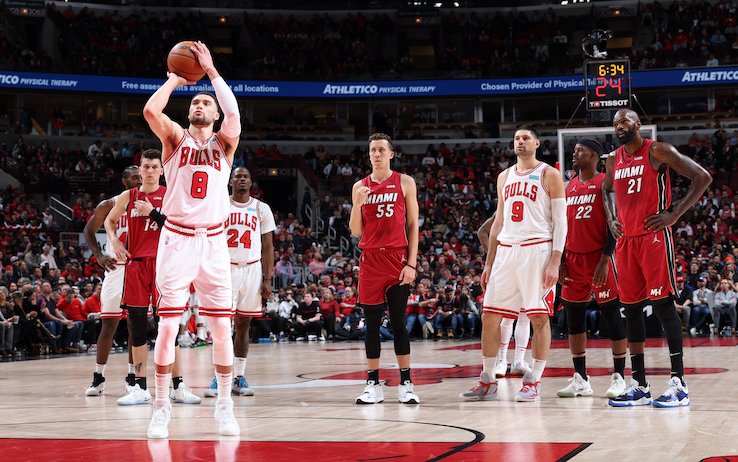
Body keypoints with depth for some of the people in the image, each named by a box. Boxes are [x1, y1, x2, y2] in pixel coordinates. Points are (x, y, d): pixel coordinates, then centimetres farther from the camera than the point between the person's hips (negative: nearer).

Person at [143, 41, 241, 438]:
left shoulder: (224, 144, 10)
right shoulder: (175, 138, 8)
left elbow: (234, 114, -12)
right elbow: (151, 110, -12)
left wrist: (211, 70, -7)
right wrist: (175, 79, 2)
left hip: (213, 241, 1)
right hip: (177, 238, -1)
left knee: (221, 326, 0)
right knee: (168, 325, -5)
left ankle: (224, 406, 11)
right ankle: (161, 407, 4)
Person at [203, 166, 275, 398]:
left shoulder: (262, 209, 8)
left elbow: (268, 246, 8)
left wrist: (267, 279, 0)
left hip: (252, 269, 2)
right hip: (225, 269, -2)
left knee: (243, 325, 5)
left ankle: (239, 378, 10)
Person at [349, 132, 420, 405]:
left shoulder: (405, 183, 4)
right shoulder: (360, 187, 10)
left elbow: (413, 225, 2)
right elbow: (356, 232, 8)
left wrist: (411, 263, -6)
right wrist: (357, 204, -9)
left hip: (398, 259, -2)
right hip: (370, 260, 2)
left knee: (398, 323, -2)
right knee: (372, 324, 3)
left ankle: (405, 383, 4)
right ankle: (373, 385, 7)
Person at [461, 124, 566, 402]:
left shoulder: (549, 175, 1)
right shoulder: (505, 177, 18)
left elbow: (560, 221, -4)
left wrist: (555, 262, -14)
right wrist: (489, 263, 15)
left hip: (537, 250, -6)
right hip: (506, 251, 6)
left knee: (539, 317, -4)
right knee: (489, 315, 2)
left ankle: (533, 382, 2)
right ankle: (487, 383, 10)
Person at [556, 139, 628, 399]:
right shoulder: (569, 187, 14)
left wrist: (605, 260, -19)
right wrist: (561, 261, 9)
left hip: (599, 258, -7)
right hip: (574, 259, 7)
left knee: (612, 317, -2)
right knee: (574, 318, 6)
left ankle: (619, 378, 4)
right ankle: (580, 380, 12)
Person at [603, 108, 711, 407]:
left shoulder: (657, 152, -5)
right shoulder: (614, 161, 13)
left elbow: (702, 177, -9)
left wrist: (674, 215, -13)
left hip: (654, 237, -6)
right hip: (625, 240, 7)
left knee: (663, 304, -10)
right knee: (631, 308, 5)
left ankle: (678, 384, -8)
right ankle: (639, 386, 10)